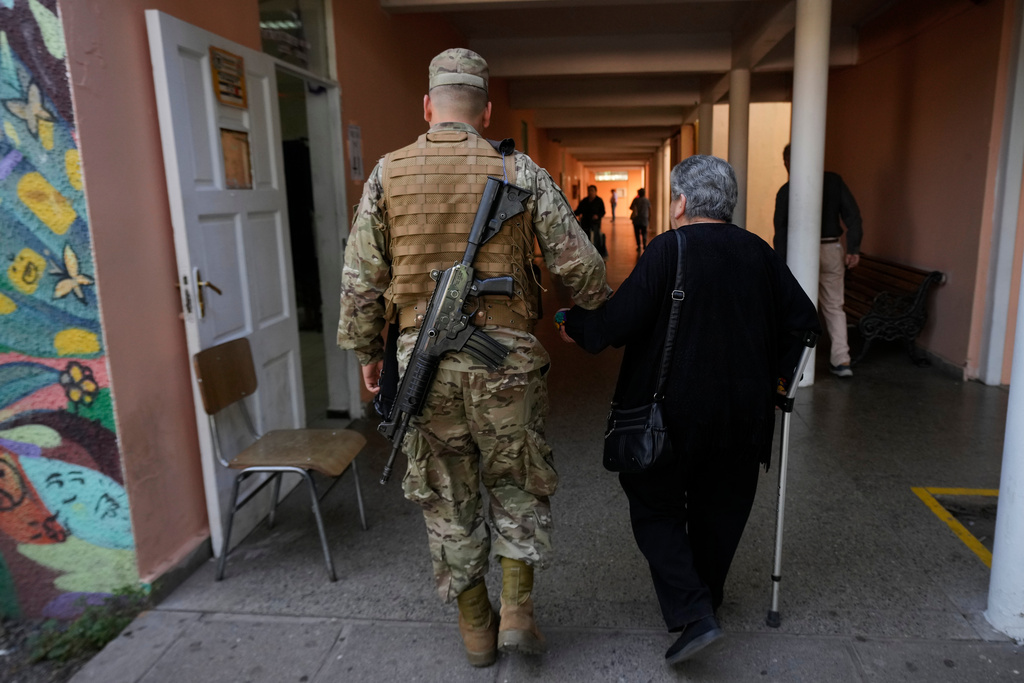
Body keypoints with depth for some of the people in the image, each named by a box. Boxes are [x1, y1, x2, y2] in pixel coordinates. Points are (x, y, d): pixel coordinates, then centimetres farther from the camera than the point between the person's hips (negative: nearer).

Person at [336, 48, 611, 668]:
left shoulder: (388, 174, 1)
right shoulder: (519, 173, -3)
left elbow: (361, 277, 2)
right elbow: (578, 262, -2)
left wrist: (367, 353, 14)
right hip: (504, 355, -1)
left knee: (447, 496, 15)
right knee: (518, 483, 20)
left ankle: (476, 629, 30)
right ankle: (517, 611, 20)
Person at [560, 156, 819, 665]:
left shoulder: (668, 250, -14)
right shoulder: (758, 252, 4)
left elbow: (619, 321, -19)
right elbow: (802, 318, 9)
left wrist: (575, 325, -1)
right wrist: (774, 374, 17)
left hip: (674, 410, -5)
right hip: (743, 410, 6)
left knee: (654, 507, 10)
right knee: (720, 507, 21)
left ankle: (692, 613, -1)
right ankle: (707, 596, 40)